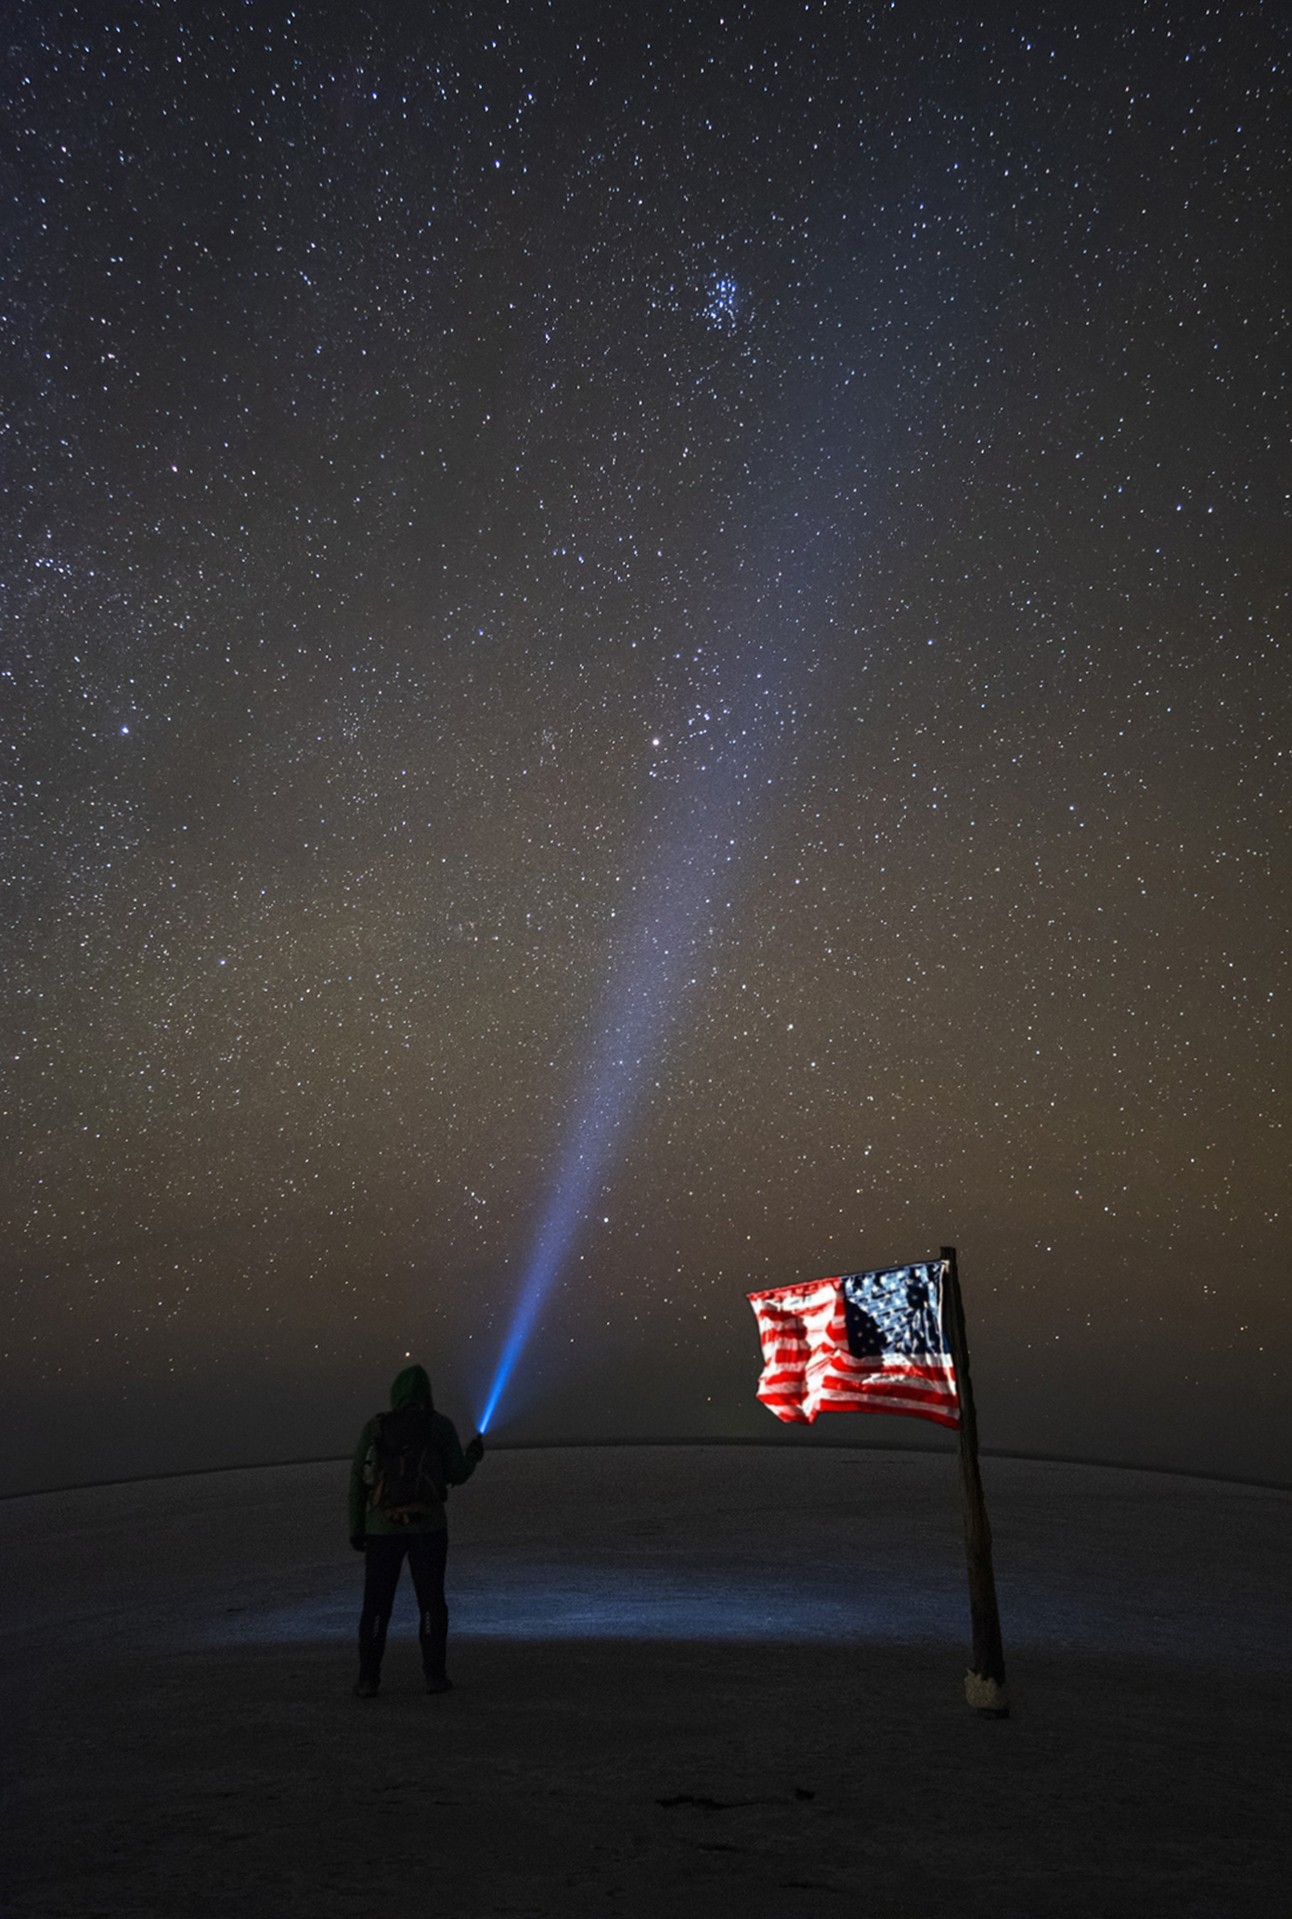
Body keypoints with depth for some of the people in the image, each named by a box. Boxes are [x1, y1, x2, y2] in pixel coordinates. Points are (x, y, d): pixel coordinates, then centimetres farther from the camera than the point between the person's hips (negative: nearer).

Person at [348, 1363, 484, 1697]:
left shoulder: (374, 1428, 2)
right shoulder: (441, 1426, -2)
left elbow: (358, 1480, 1)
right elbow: (457, 1475, 0)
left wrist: (356, 1528, 7)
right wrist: (474, 1455, 20)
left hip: (383, 1527, 1)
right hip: (427, 1525, -1)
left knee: (376, 1605, 9)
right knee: (431, 1602, 8)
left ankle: (368, 1680, 6)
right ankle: (435, 1675, 7)